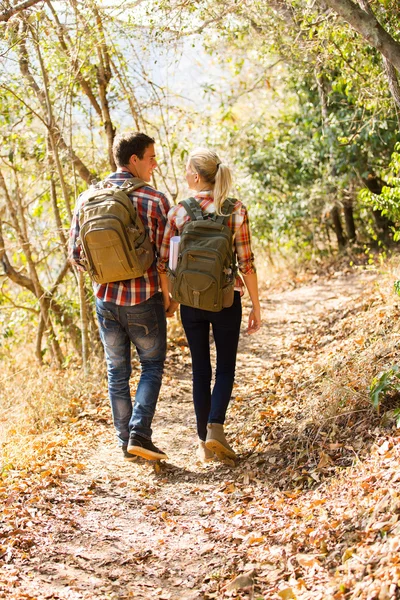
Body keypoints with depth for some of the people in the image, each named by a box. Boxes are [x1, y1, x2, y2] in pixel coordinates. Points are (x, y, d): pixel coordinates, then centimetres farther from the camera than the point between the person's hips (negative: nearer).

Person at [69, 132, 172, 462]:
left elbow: (76, 255, 2)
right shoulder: (156, 200, -12)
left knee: (117, 370, 17)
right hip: (144, 301, -4)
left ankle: (125, 441, 23)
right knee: (152, 366, 14)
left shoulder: (88, 199, -1)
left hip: (106, 299, 4)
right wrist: (168, 297, 3)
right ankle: (139, 434, 0)